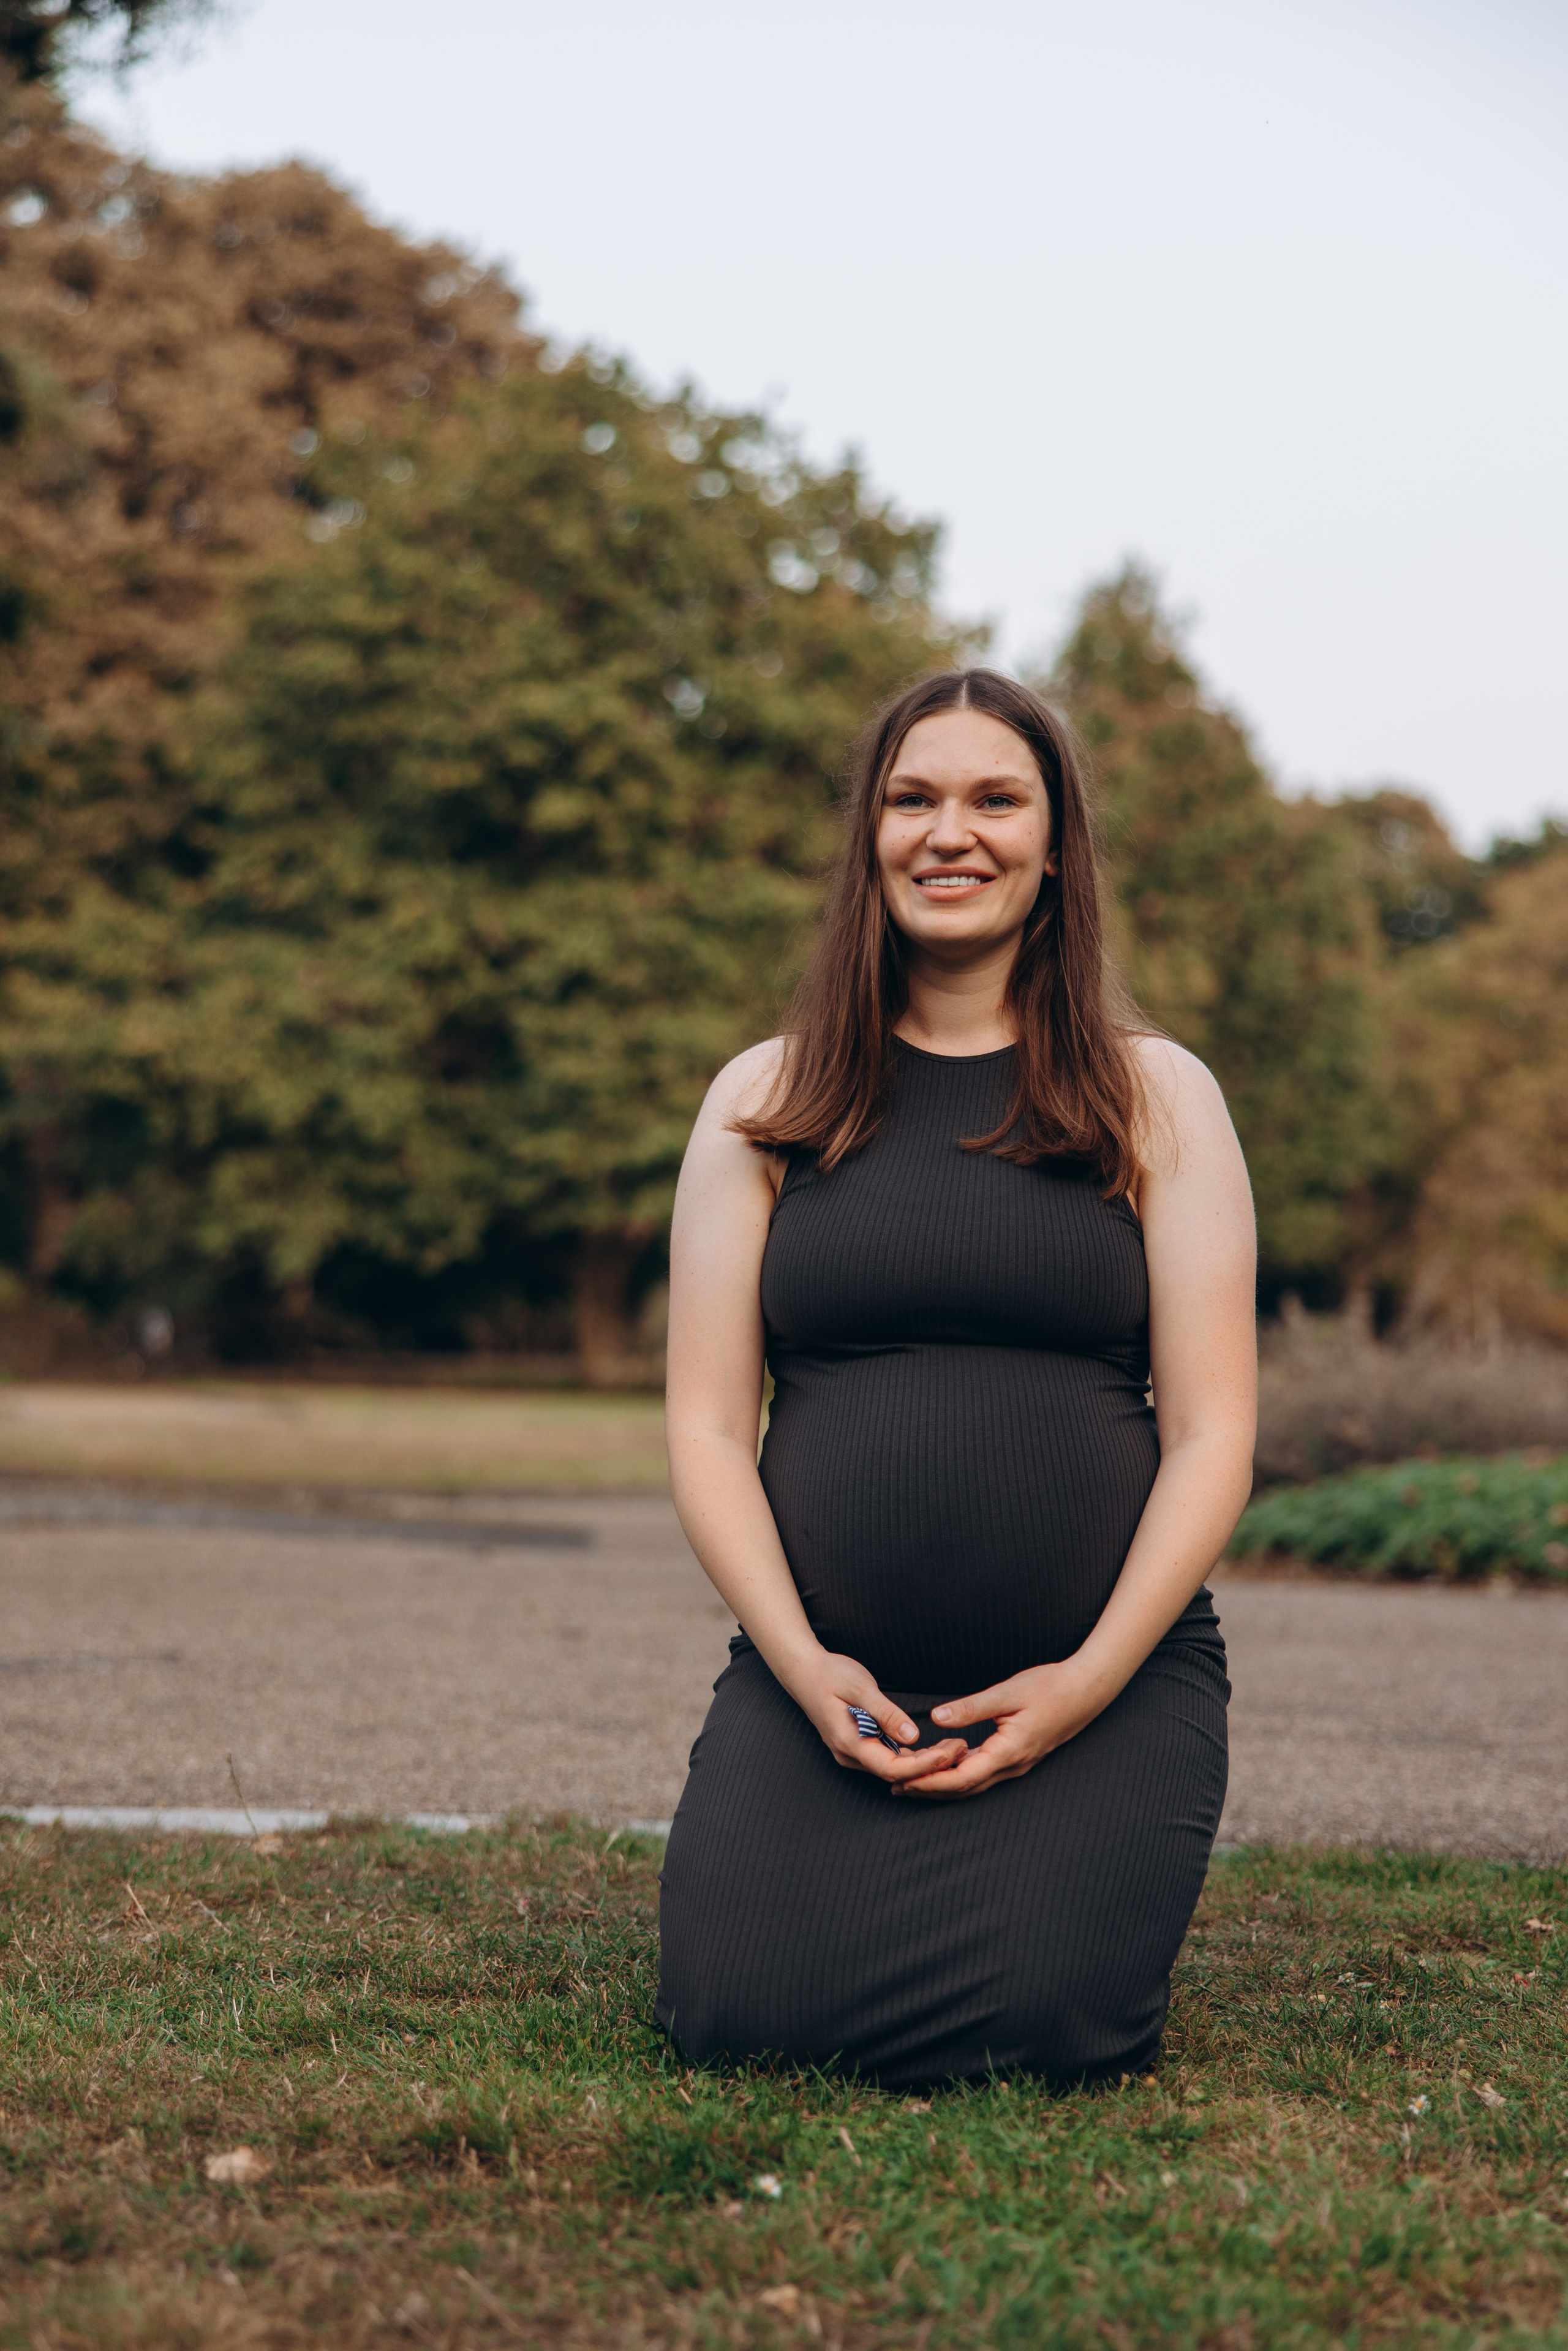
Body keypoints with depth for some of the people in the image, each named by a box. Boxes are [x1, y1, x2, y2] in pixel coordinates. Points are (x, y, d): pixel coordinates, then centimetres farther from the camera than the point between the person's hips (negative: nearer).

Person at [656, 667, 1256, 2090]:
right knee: (745, 2014, -21)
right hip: (827, 1673, 1)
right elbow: (709, 1427, 6)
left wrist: (1089, 1679, -11)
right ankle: (866, 1868, 14)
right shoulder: (765, 1103, 10)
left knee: (1026, 2025, -24)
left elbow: (1212, 1435, 3)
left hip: (1107, 1677, -1)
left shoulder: (1158, 1099, 8)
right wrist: (801, 1664, -10)